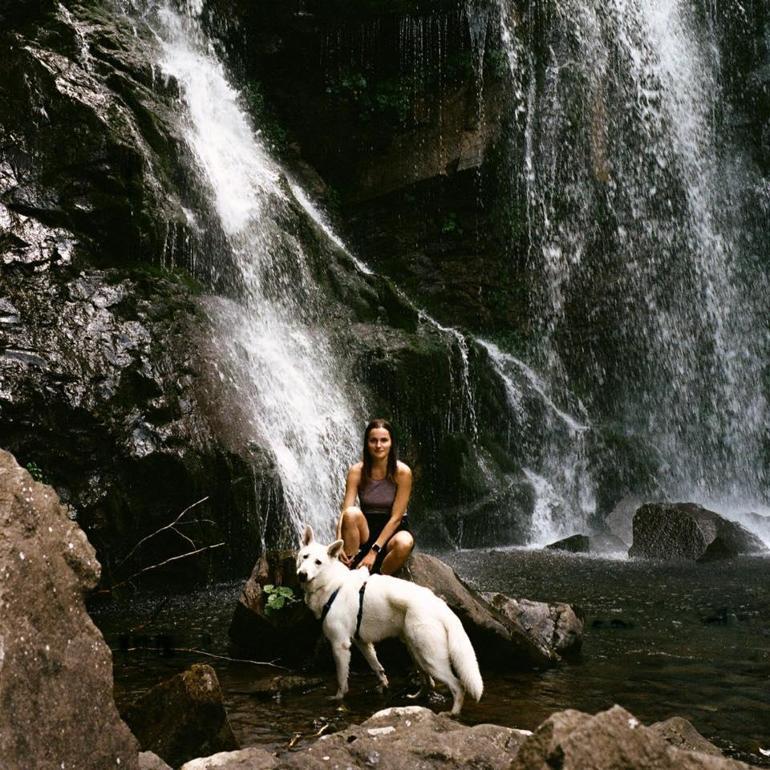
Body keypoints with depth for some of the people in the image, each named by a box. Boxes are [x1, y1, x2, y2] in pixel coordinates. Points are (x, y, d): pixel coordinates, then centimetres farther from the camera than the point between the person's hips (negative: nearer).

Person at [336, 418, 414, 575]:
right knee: (352, 513, -31)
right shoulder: (357, 471, -9)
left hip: (392, 529, -1)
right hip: (365, 529, 2)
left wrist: (374, 551, -24)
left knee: (404, 543, -37)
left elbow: (396, 517, -16)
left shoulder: (402, 472, -14)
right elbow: (345, 511, -17)